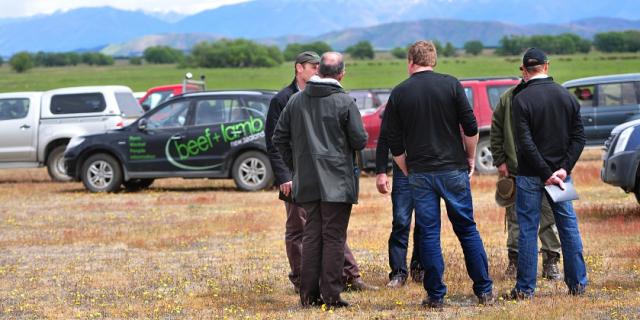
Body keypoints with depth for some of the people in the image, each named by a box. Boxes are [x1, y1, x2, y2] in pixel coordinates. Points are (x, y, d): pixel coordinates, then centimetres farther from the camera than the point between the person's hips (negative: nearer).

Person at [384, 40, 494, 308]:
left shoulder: (398, 93, 2)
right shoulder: (450, 85, -2)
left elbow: (395, 145, 2)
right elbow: (471, 128, -4)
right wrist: (470, 158, 10)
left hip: (420, 174, 0)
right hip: (453, 170, 0)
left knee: (428, 234, 5)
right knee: (467, 230, 8)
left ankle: (436, 296, 4)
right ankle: (485, 291, 9)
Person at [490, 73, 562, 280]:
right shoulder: (508, 98, 3)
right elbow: (496, 131, 9)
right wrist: (500, 161, 3)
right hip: (514, 170, 2)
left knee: (549, 217, 0)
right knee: (515, 218, 8)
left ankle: (551, 262, 8)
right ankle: (514, 261, 17)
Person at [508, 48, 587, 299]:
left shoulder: (521, 100, -11)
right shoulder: (567, 97, 4)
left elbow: (525, 143, -17)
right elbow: (579, 137, 1)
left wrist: (545, 173, -14)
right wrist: (565, 168, -6)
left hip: (530, 175, -4)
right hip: (561, 172, 4)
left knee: (528, 230, 1)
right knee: (568, 226, 11)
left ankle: (525, 288, 2)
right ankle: (578, 284, 13)